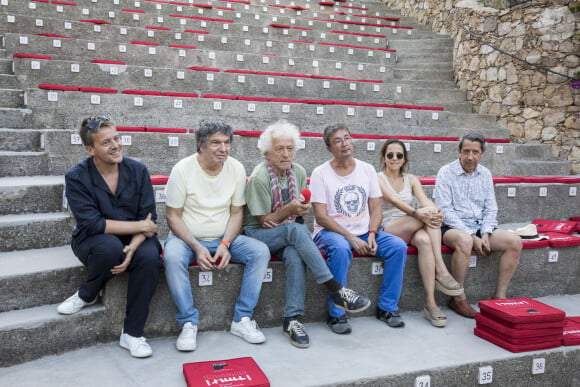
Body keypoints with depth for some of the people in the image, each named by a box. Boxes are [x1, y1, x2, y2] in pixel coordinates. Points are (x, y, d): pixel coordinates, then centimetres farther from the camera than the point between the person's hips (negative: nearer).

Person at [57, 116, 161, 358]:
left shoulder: (137, 170, -5)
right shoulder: (76, 178, -11)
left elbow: (149, 218, -8)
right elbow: (92, 224, -20)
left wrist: (132, 247, -27)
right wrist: (141, 225, -20)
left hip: (134, 238, 2)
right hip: (93, 241, -2)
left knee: (149, 256, -32)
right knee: (110, 247, -37)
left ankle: (132, 334, -16)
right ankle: (88, 295, -3)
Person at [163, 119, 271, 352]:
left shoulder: (236, 169, -2)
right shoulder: (183, 169, -12)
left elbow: (236, 212, 1)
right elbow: (172, 216, -10)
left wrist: (225, 244, -15)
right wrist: (197, 247, -22)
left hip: (224, 239, 3)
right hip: (186, 237, -3)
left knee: (260, 251, -20)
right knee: (172, 256, -35)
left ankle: (242, 320, -12)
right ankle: (188, 323, -21)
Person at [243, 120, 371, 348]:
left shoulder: (299, 172, 4)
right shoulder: (259, 178, -13)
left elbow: (299, 210, 12)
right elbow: (263, 221, -11)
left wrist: (278, 219, -8)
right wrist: (288, 210, -26)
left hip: (286, 233, 4)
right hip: (258, 233, -4)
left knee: (295, 255, -33)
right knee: (296, 230, -35)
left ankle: (292, 320, -29)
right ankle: (336, 290, -36)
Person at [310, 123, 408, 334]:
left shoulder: (367, 170, 8)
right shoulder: (320, 173, -5)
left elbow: (375, 208, 7)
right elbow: (321, 217, -11)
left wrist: (372, 234, -12)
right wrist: (351, 238, -19)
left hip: (364, 232, 5)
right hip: (330, 231, -4)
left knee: (398, 246, -17)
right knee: (341, 249, -37)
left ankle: (387, 307, -2)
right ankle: (336, 314, -21)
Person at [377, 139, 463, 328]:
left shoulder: (411, 179, 16)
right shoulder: (378, 179, 2)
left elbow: (425, 200, -5)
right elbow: (395, 201, -17)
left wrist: (435, 210, -30)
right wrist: (417, 213, -35)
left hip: (412, 231, 4)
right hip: (388, 230, -4)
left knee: (424, 240, -35)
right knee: (426, 216, -31)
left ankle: (430, 303, -37)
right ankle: (441, 270, -32)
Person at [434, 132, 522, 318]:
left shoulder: (485, 174, 10)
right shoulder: (446, 173, -6)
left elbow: (490, 209, 10)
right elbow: (445, 210, -13)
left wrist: (485, 234, -8)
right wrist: (471, 236, -18)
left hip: (480, 227, 6)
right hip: (453, 227, -6)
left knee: (514, 241, -16)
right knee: (464, 241, -38)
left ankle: (499, 296, -6)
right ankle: (458, 298, -21)